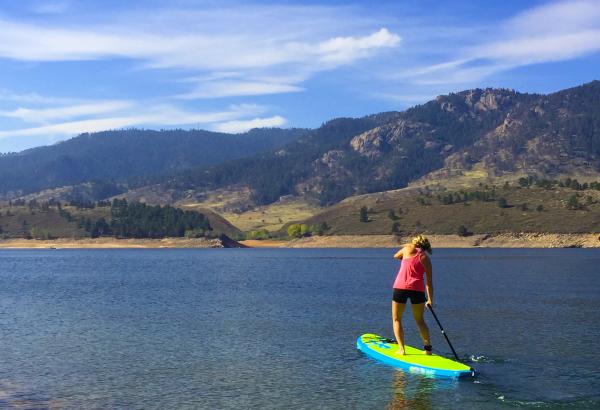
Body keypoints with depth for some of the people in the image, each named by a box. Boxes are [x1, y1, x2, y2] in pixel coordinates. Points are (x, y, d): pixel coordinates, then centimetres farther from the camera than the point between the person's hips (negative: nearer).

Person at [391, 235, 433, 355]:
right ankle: (428, 348, 15)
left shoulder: (408, 248, 7)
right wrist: (430, 300, 18)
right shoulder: (426, 258, 10)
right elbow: (429, 282, 12)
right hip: (418, 289, 2)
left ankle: (401, 349, 1)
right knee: (420, 320, 19)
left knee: (397, 319, 10)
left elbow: (396, 256, 28)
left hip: (401, 287, -2)